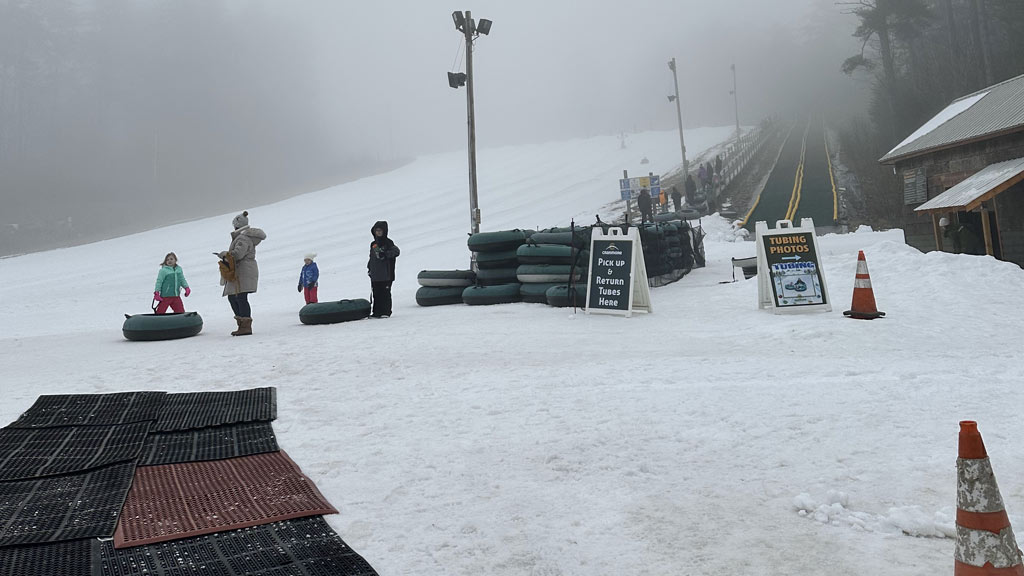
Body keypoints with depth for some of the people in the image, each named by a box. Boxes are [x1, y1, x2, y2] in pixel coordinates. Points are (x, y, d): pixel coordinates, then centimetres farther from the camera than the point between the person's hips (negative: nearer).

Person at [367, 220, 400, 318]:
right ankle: (376, 312, 13)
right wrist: (369, 268, 18)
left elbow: (396, 251, -17)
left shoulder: (388, 243, -2)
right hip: (375, 275, 6)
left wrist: (385, 254, -26)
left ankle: (386, 312, -2)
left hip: (386, 274, -6)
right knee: (376, 293, 7)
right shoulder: (373, 244, 18)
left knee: (385, 293, -6)